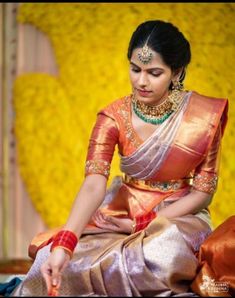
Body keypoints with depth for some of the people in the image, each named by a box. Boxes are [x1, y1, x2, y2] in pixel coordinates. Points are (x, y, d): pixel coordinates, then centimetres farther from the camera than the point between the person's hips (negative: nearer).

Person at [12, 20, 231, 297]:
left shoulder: (205, 116, -13)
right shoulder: (115, 116, -12)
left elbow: (203, 191, -7)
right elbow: (94, 184, -25)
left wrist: (142, 224, -16)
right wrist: (63, 245, -42)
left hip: (179, 214, -1)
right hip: (122, 210, 2)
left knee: (166, 252, -37)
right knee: (58, 258, -24)